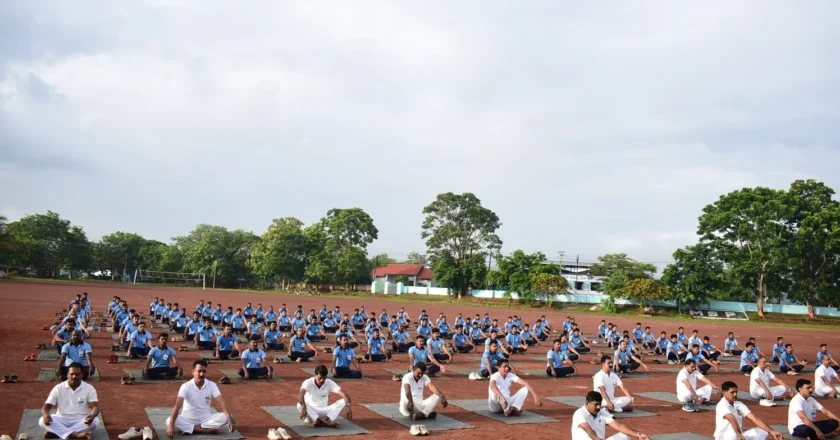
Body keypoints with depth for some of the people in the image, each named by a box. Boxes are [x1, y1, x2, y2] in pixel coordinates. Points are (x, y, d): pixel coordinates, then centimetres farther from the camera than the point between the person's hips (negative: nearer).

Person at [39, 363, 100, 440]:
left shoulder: (89, 388, -4)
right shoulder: (58, 388, 0)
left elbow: (95, 406, -11)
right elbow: (46, 406, -2)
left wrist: (92, 416, -36)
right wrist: (45, 415, -28)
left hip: (81, 421, -1)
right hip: (62, 420, 2)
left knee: (94, 421, -33)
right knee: (42, 421, -28)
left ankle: (55, 432, -34)